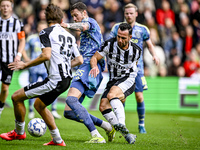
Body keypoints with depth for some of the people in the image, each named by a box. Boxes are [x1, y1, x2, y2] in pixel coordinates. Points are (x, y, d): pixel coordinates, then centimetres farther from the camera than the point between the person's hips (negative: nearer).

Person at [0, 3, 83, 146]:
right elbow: (80, 60, 14)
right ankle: (57, 140, 28)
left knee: (17, 97, 3)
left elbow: (46, 55, -20)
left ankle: (19, 132, 19)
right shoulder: (69, 35, 15)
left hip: (54, 80, -8)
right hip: (66, 79, 8)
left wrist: (25, 65, -10)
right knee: (39, 104, 28)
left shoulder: (46, 32, -6)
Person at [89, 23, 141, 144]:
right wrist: (95, 67, -29)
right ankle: (126, 135, -14)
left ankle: (122, 126, -49)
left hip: (128, 80, -4)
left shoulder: (136, 51, -9)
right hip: (113, 81, 4)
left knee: (111, 95, -33)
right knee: (103, 106, -15)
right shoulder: (109, 45, -11)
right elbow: (94, 58, -6)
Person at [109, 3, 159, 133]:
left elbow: (149, 44, 12)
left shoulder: (142, 29, 5)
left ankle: (141, 124, 11)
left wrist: (154, 55, -6)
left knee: (139, 97, -4)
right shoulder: (117, 27, 5)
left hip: (137, 67, 0)